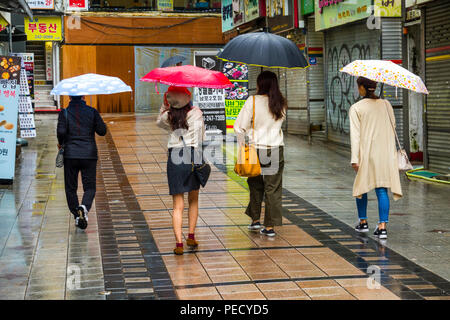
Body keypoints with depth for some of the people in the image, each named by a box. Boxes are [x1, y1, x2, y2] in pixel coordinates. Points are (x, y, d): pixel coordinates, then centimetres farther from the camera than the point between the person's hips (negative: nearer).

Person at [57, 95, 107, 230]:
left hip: (70, 155, 0)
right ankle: (84, 206, -23)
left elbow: (61, 131, -13)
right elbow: (102, 131, 2)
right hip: (89, 154, 0)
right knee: (90, 187, 6)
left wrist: (61, 143, 6)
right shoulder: (92, 112, 0)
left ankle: (77, 216, 8)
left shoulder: (65, 113, -2)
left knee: (71, 188, 12)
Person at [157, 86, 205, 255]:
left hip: (174, 158, 0)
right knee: (193, 200, 19)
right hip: (193, 156, 0)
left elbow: (159, 121, 23)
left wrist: (164, 105, 19)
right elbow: (202, 132, 7)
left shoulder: (168, 116, 1)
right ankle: (191, 236, 19)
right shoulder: (197, 113, -3)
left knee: (178, 205, 2)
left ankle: (179, 243, -7)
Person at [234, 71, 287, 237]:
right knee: (273, 188, 5)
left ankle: (255, 220, 23)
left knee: (255, 185, 18)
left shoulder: (253, 101, -10)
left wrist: (242, 144, 3)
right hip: (276, 150, 2)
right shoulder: (281, 103, 0)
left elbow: (240, 127, -8)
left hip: (256, 149, -2)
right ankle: (270, 226, 6)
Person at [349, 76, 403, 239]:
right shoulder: (386, 104, 6)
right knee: (382, 190, 1)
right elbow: (393, 127, 12)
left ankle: (363, 222, 25)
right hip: (386, 153, 3)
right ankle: (382, 227, -6)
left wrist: (354, 159, -11)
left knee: (361, 187, 16)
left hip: (366, 153, -3)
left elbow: (355, 134, -10)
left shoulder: (356, 108, -6)